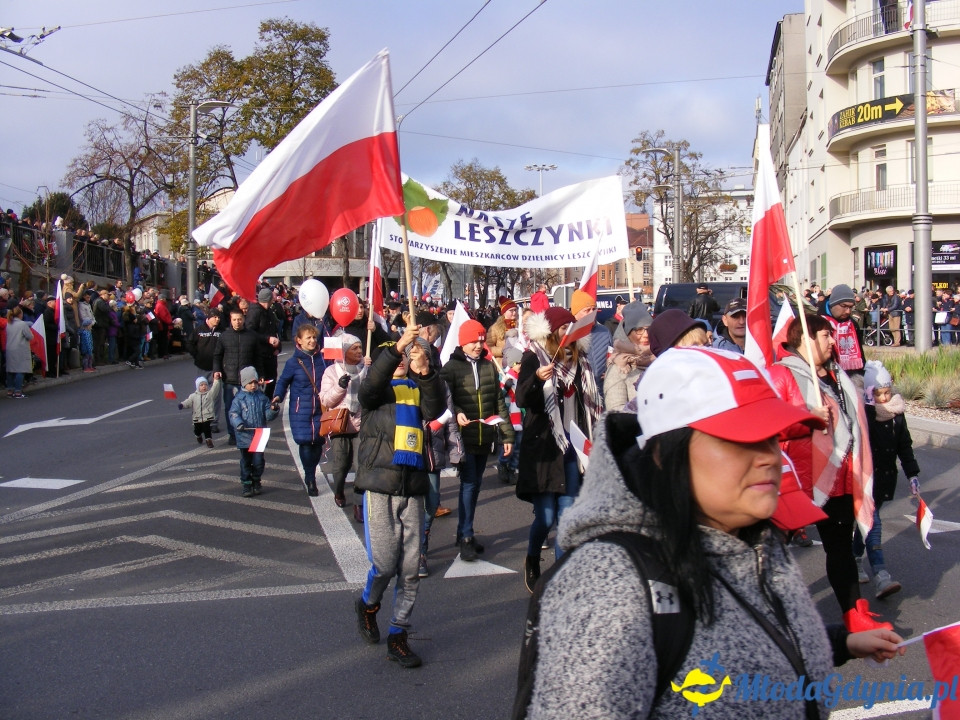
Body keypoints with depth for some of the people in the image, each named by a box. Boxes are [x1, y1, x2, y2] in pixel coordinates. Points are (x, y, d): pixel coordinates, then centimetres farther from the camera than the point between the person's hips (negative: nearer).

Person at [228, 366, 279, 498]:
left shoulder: (262, 398, 5)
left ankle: (256, 481, 25)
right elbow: (233, 414, -10)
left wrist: (273, 410, -17)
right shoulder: (239, 399, -2)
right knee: (245, 461, 6)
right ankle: (246, 484, 15)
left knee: (258, 461, 6)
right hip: (244, 436, -2)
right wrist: (238, 423, -28)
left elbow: (267, 415, 5)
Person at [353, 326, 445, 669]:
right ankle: (368, 604, 28)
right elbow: (370, 383, -17)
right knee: (384, 563, -4)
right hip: (379, 485, -3)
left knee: (410, 569, 2)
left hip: (413, 488, 3)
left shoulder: (418, 389, 13)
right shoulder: (376, 391, 6)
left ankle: (397, 637, 14)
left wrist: (425, 372, -23)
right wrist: (398, 346, -27)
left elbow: (435, 409, -7)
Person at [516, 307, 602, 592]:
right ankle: (532, 562, 25)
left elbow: (589, 402, 18)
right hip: (543, 446, -4)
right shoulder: (534, 358, -5)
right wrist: (536, 379, -34)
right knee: (545, 516, -3)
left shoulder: (579, 359, 11)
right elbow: (522, 400, -16)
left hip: (572, 445, 5)